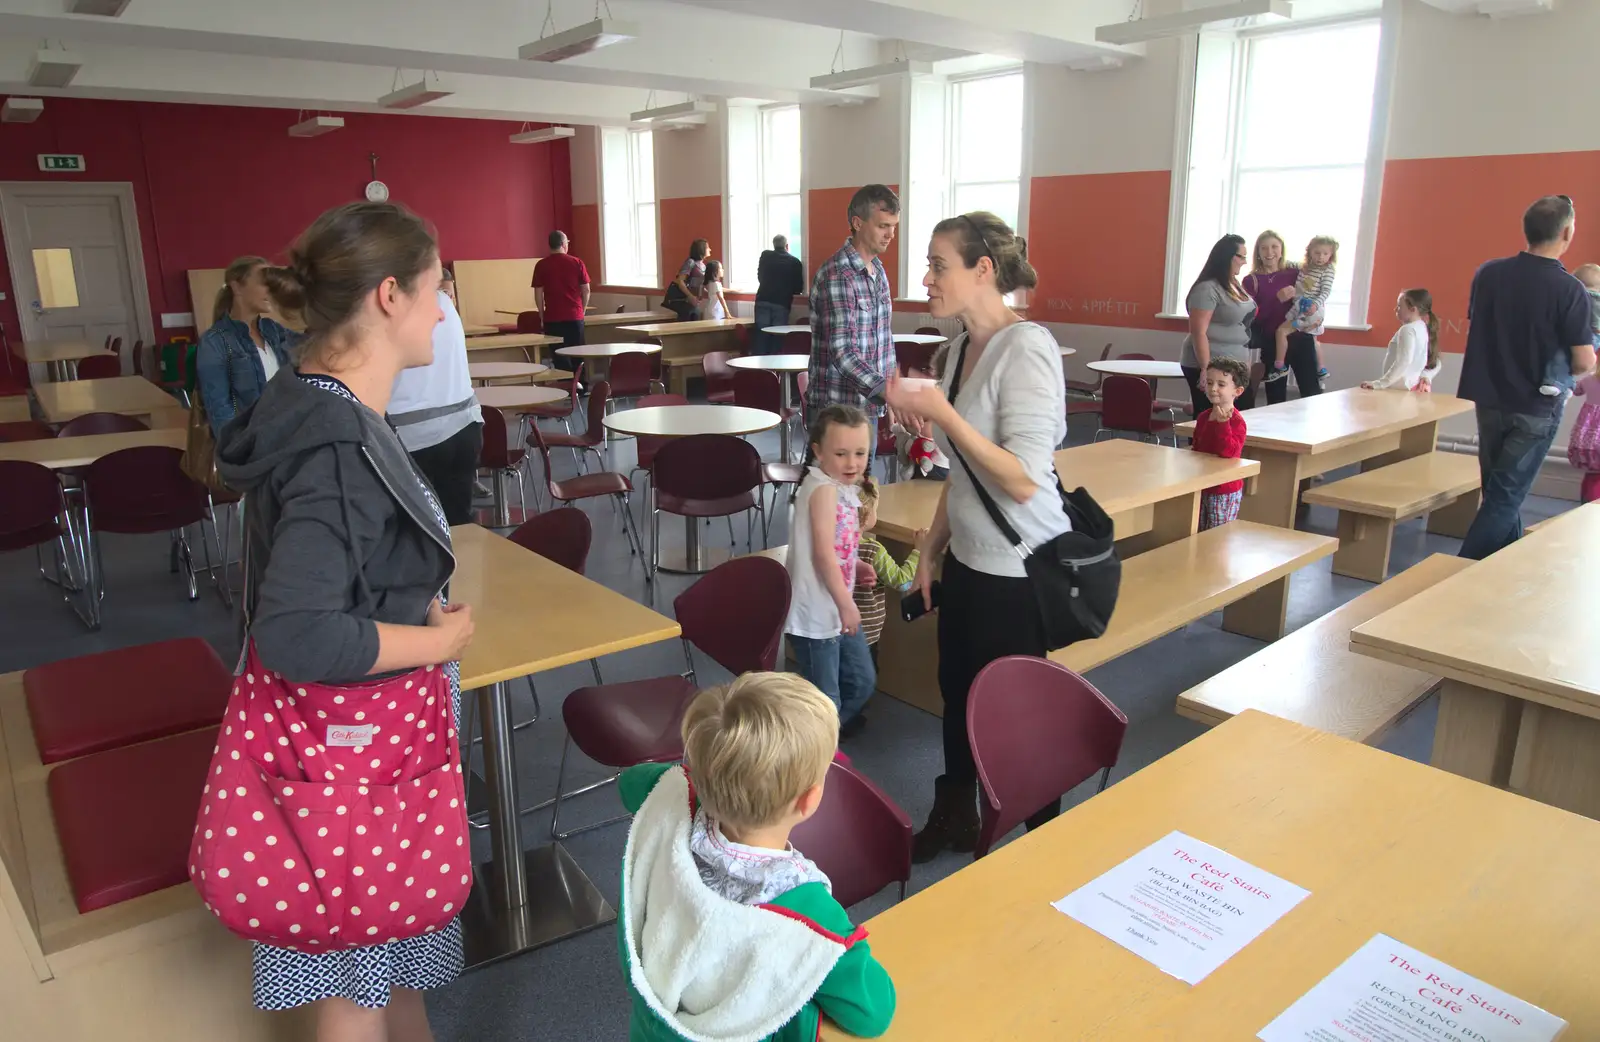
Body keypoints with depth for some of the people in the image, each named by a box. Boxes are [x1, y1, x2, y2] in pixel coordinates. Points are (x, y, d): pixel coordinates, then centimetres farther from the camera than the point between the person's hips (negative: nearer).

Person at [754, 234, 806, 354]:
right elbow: (799, 289, 7)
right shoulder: (795, 262, 5)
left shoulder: (765, 255, 9)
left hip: (763, 301, 1)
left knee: (761, 337, 1)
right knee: (777, 339, 1)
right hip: (782, 303, -1)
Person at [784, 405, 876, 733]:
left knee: (863, 681, 24)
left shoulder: (844, 487, 10)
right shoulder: (823, 488, -18)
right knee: (825, 702, 1)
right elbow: (823, 552, -23)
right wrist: (846, 604, -20)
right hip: (816, 613, -10)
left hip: (837, 607, 10)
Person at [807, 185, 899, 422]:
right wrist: (888, 392, -39)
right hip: (837, 412, -8)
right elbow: (842, 352, -27)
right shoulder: (836, 276, -18)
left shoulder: (878, 270, 10)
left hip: (869, 407, 8)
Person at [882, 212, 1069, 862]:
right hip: (968, 563, 8)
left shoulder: (1025, 348, -19)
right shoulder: (964, 347, 6)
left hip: (1019, 574, -8)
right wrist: (930, 550, 16)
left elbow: (1024, 480, -26)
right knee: (956, 695, 20)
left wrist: (941, 412, -28)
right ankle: (954, 821, 42)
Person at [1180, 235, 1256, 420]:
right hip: (1211, 368, -9)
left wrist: (1245, 361, 17)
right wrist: (1206, 370, -23)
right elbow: (1199, 332, -19)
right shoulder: (1207, 289, -14)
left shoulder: (1235, 286, 13)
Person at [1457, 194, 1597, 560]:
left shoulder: (1488, 273, -4)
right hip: (1536, 409, -5)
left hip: (1489, 400, 5)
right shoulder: (1569, 290, -17)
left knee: (1500, 490, 19)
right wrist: (1565, 372, 6)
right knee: (1504, 497, -1)